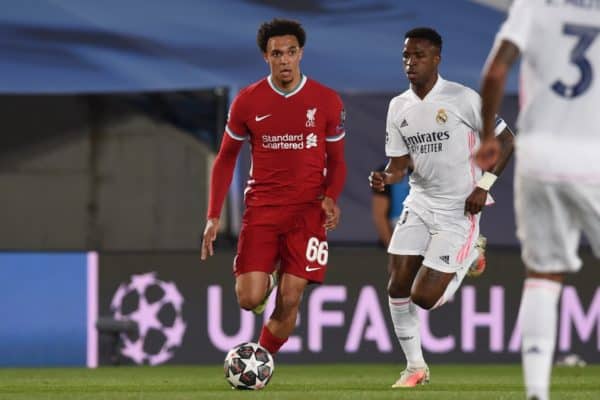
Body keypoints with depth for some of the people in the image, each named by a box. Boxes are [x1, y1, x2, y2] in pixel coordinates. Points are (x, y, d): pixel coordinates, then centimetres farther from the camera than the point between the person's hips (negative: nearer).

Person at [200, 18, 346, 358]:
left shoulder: (327, 101, -1)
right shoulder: (247, 101, -1)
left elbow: (336, 161, 8)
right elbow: (226, 159, 9)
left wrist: (331, 198, -12)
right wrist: (213, 217, 1)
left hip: (307, 212, 0)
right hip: (261, 211, 0)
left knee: (289, 300, -7)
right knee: (250, 299, -11)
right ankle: (265, 279, 26)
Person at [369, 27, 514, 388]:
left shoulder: (463, 99, -13)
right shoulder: (399, 107, 3)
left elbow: (506, 141, -6)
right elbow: (399, 163, 6)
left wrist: (484, 186, -13)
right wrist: (385, 179, -17)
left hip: (459, 210, -5)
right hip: (420, 204, 5)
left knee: (425, 297, -9)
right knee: (398, 286, -4)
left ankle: (468, 257, 22)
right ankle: (415, 367, 14)